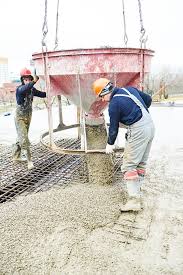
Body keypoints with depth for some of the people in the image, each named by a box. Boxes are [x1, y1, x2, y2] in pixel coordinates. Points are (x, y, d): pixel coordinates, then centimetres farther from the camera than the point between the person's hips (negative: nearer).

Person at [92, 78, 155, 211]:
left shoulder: (114, 104, -11)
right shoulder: (129, 89, 11)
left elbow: (114, 127, -3)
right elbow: (148, 99, 18)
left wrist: (110, 144, 12)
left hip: (138, 131, -9)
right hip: (150, 125, 9)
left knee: (129, 165, -4)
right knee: (141, 162, 17)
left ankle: (134, 200, -6)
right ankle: (136, 189, 28)